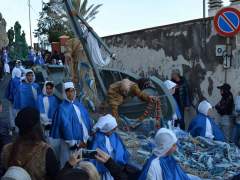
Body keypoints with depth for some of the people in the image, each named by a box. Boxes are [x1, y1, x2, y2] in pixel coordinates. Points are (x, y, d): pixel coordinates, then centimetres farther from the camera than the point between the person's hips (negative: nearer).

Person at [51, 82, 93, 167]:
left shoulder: (79, 104, 8)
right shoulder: (62, 108, -10)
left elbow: (87, 120, 7)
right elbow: (66, 126, -15)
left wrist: (89, 137, -2)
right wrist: (75, 143, -16)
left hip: (84, 140, 6)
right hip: (71, 142, -6)